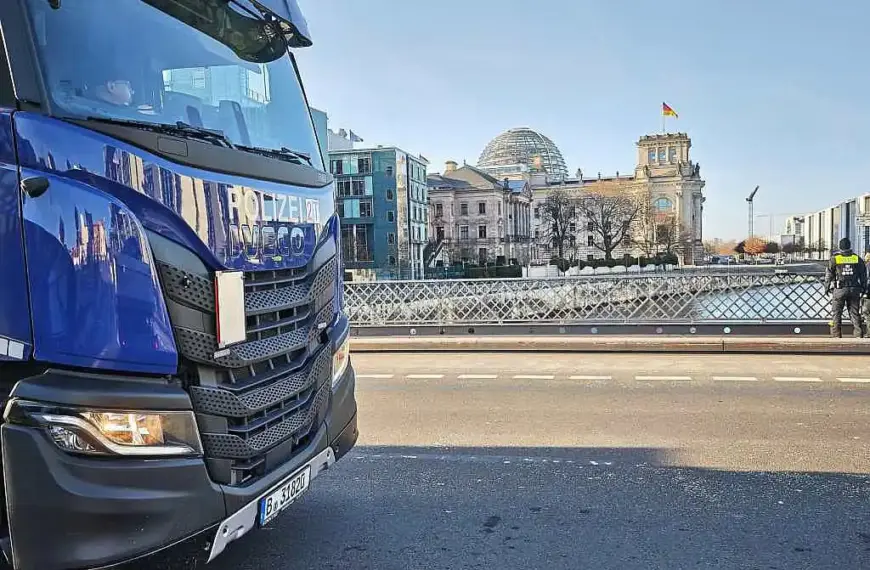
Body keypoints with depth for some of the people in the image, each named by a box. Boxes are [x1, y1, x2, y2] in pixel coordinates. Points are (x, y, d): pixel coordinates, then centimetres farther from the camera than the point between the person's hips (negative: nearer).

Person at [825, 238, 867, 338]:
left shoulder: (835, 259, -2)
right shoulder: (857, 259, 5)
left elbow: (829, 275, 1)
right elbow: (863, 274, 9)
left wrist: (827, 287, 10)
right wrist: (864, 288, 17)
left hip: (840, 289, -2)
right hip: (854, 289, 2)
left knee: (836, 313, 3)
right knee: (855, 313, 8)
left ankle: (836, 335, 1)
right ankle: (859, 334, 6)